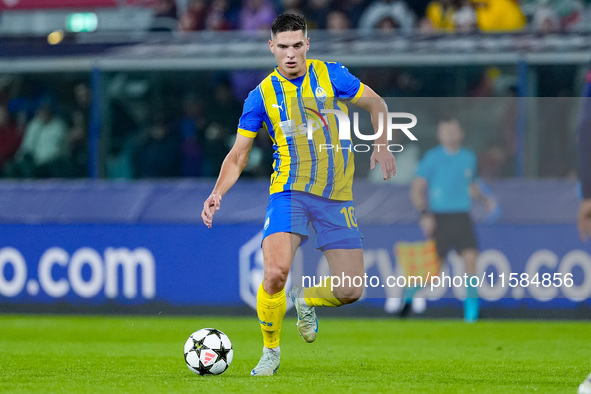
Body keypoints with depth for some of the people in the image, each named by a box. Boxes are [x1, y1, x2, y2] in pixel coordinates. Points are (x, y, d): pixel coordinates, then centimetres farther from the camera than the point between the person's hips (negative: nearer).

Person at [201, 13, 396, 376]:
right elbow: (238, 155, 6)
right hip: (290, 193, -1)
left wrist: (382, 145, 0)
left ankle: (305, 299, 31)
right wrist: (218, 193, -9)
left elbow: (376, 104, 14)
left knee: (351, 291, -5)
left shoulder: (330, 76, 1)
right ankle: (271, 352, -1)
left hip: (337, 197, 2)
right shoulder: (262, 95, 2)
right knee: (275, 272, -25)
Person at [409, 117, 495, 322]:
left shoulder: (469, 158, 12)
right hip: (439, 219, -4)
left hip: (462, 218, 4)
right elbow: (417, 189, -5)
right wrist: (425, 214, -18)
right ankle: (408, 296, 25)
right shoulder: (432, 158, -4)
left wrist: (484, 198, 8)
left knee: (471, 258, -13)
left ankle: (471, 310, -9)